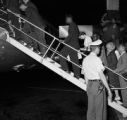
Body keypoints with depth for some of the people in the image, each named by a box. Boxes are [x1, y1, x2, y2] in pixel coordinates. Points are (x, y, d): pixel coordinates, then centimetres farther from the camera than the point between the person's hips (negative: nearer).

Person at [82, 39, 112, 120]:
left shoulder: (85, 59, 7)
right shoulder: (97, 59, -15)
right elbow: (101, 76, -17)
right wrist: (109, 90, -13)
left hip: (90, 85, 7)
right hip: (98, 85, -7)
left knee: (91, 108, 14)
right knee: (100, 109, 2)